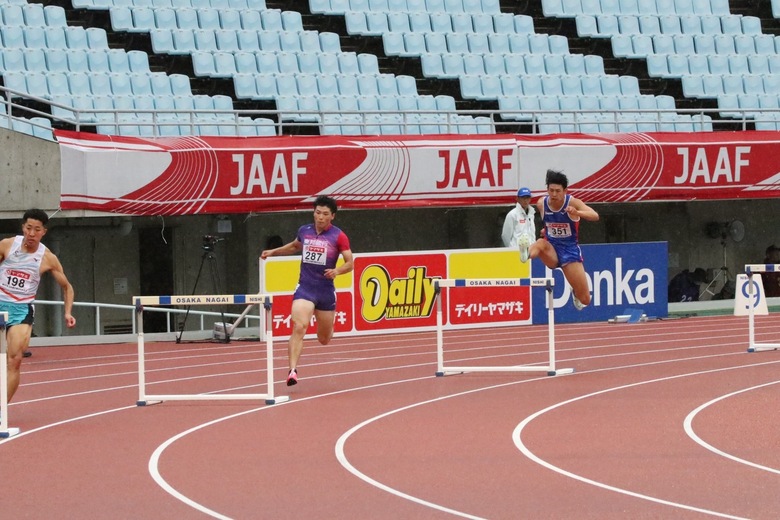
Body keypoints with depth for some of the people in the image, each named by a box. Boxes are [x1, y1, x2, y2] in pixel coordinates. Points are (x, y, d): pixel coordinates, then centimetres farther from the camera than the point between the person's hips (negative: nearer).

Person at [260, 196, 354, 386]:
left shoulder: (338, 236, -5)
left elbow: (350, 263, -5)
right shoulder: (304, 231, 5)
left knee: (324, 339, 14)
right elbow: (295, 246, 28)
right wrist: (274, 251, 22)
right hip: (305, 289, 1)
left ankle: (328, 327, 53)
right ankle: (292, 370, -29)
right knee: (299, 327, -23)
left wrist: (337, 271, -24)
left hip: (326, 290, -1)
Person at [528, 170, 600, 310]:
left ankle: (575, 292, 36)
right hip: (551, 250, 1)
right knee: (540, 244, -38)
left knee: (585, 300, -1)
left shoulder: (573, 202, -15)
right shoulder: (541, 204, -5)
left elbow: (595, 216, -35)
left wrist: (577, 213, -50)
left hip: (570, 249, -1)